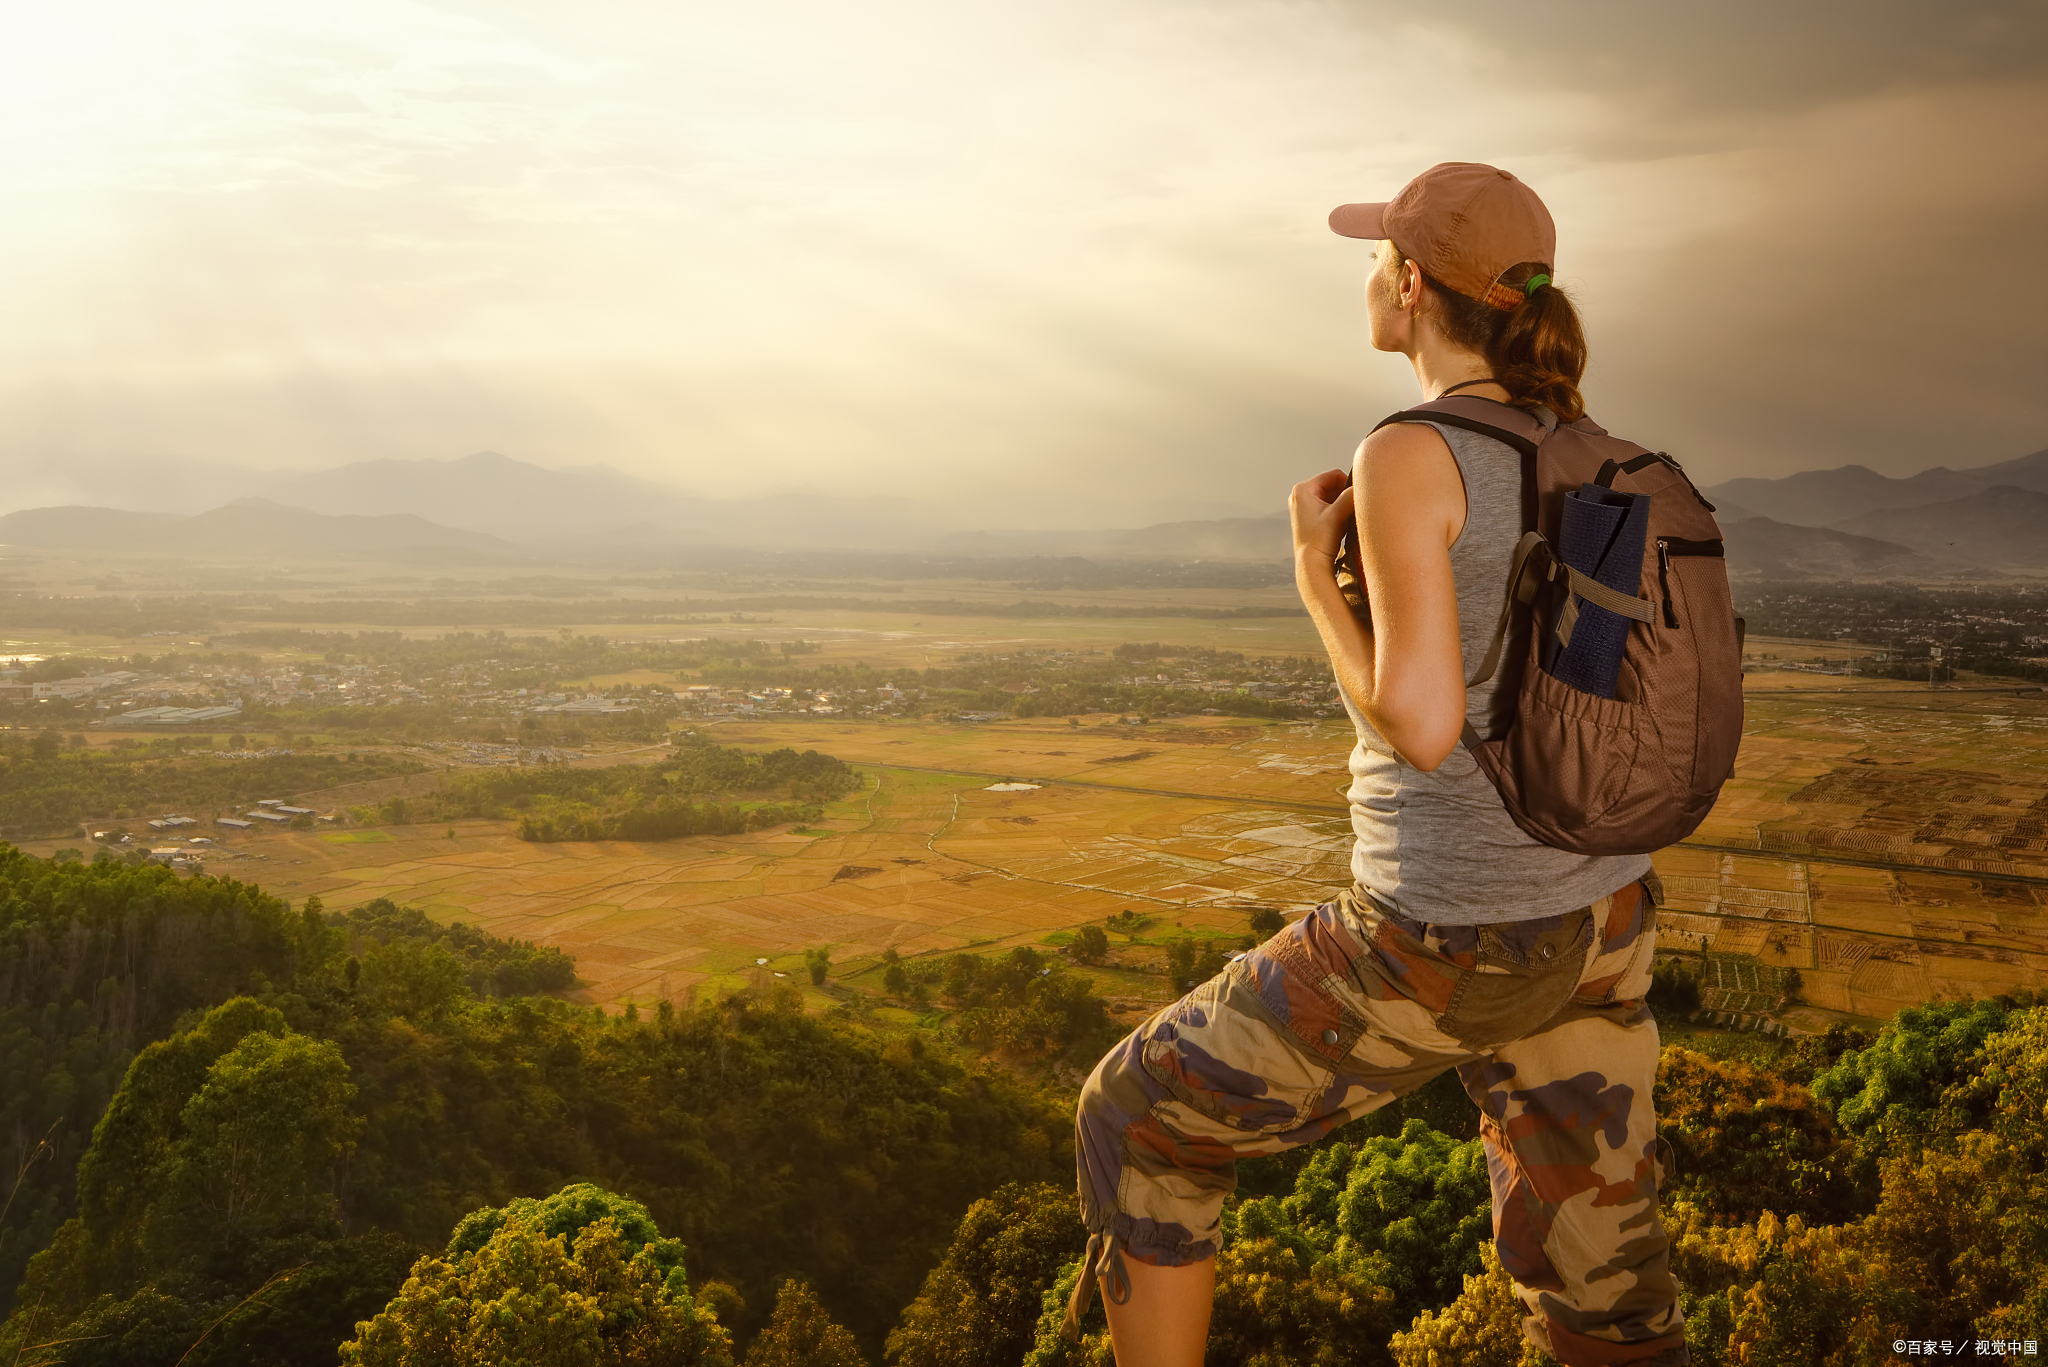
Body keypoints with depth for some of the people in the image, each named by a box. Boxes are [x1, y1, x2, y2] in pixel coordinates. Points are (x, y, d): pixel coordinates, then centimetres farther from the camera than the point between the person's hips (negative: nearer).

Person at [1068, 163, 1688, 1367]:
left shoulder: (1408, 456, -17)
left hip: (1449, 945, -7)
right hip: (1594, 924, 8)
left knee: (1137, 1121, 14)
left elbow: (1421, 726, -23)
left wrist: (1315, 578, -8)